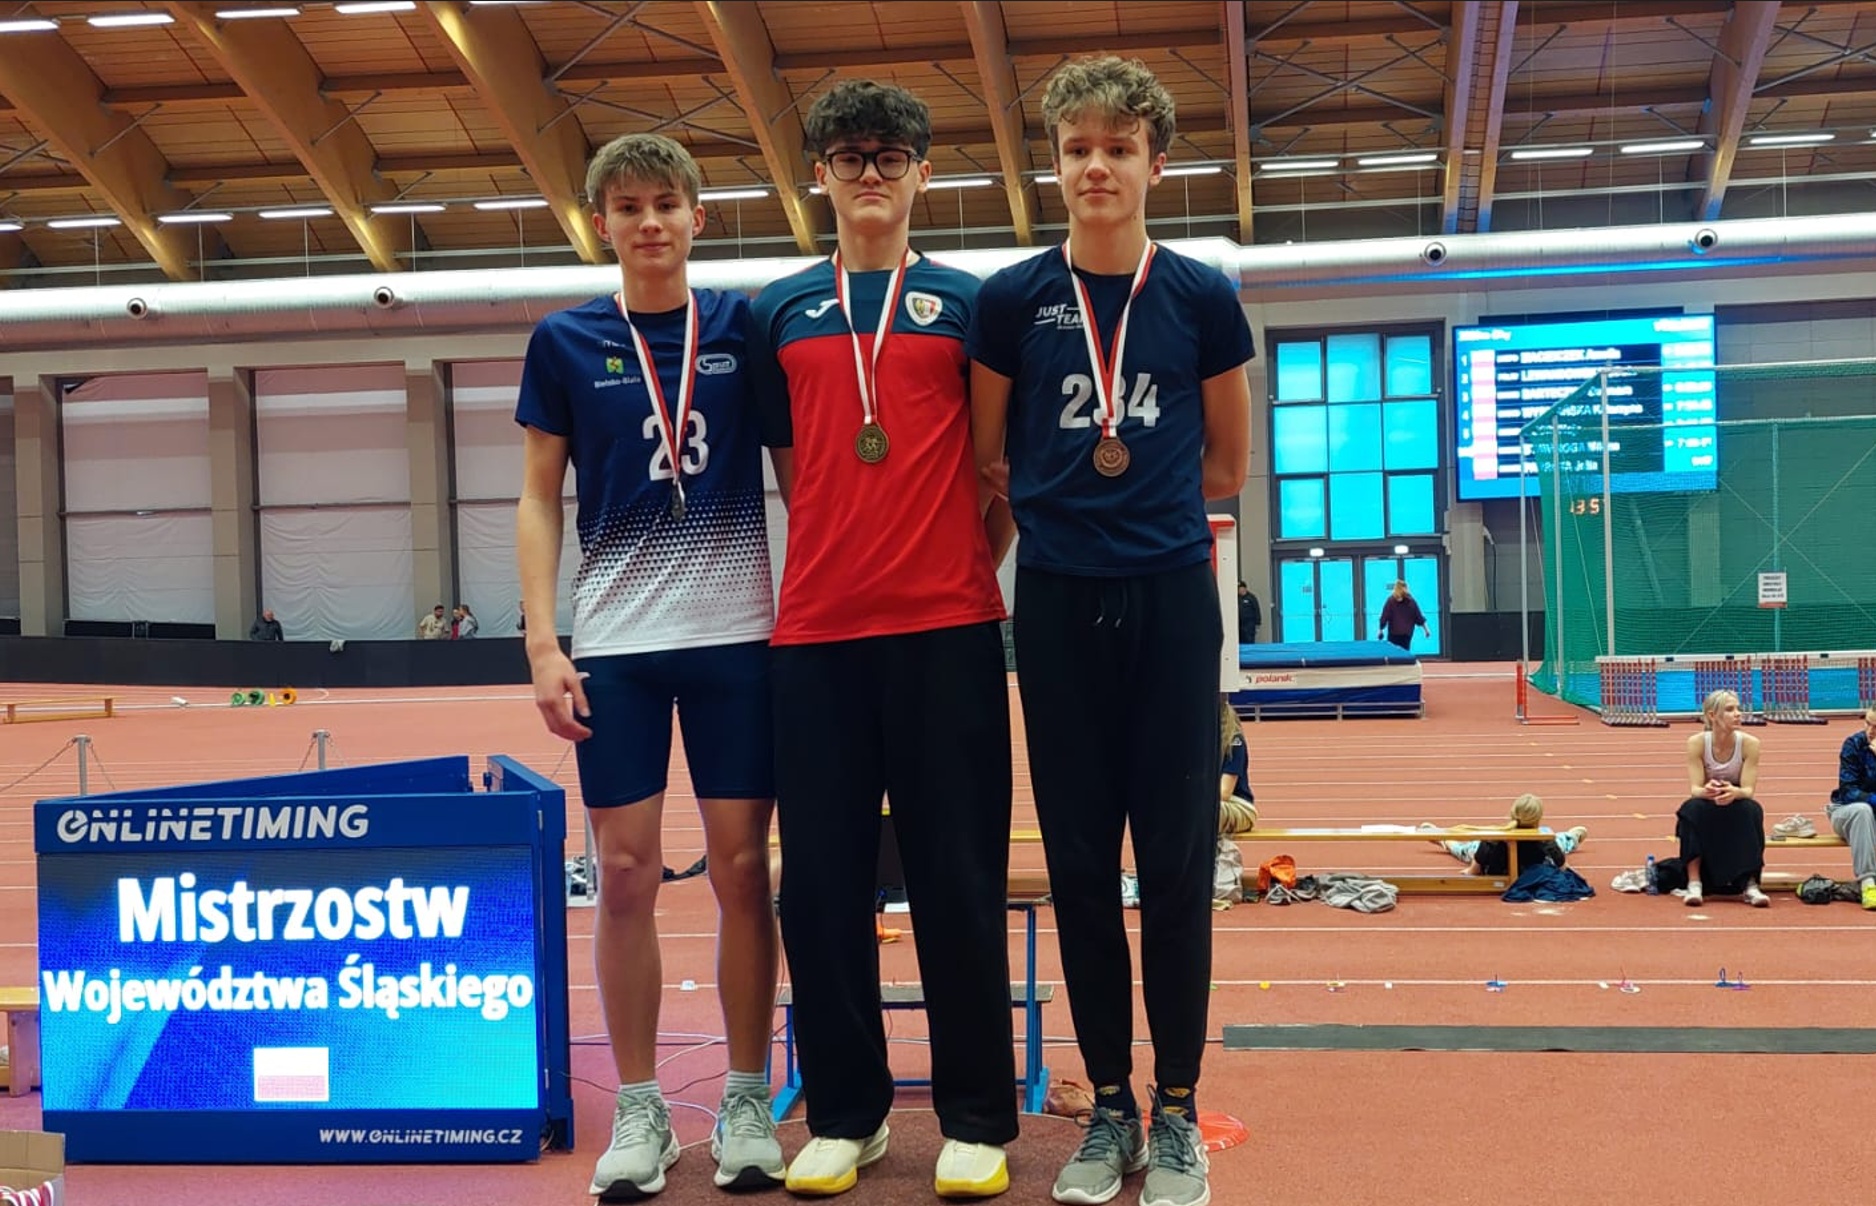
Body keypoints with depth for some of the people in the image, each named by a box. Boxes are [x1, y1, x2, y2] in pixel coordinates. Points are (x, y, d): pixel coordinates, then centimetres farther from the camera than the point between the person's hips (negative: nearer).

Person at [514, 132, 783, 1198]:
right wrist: (543, 642, -3)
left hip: (738, 632, 0)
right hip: (616, 642, 0)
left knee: (741, 867, 3)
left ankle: (748, 1100, 15)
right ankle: (639, 1109, 14)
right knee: (627, 875, 1)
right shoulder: (565, 342, 4)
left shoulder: (744, 326, 4)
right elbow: (540, 500, 6)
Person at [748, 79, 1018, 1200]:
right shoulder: (781, 313, 12)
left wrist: (968, 555, 1)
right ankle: (843, 1114, 17)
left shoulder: (966, 303, 7)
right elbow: (788, 467, 15)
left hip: (948, 626, -2)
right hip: (817, 631, 2)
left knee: (959, 876, 1)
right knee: (821, 878, 4)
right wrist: (841, 555, 8)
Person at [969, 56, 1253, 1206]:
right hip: (1059, 604, 1)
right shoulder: (1012, 300, 2)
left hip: (1170, 601, 0)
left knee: (1178, 863, 1)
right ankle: (1109, 1107, 18)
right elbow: (988, 463, 11)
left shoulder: (1204, 299, 2)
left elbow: (1228, 467, 10)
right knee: (1080, 864, 6)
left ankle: (1178, 1111, 14)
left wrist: (1103, 488, 9)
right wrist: (1068, 498, 6)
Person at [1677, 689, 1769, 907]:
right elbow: (1695, 789, -21)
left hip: (1737, 813, 0)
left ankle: (1750, 885, -31)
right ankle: (1695, 884, -34)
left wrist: (1734, 792, -45)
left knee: (1751, 809, -33)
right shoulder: (1697, 743, -17)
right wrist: (1707, 791, -46)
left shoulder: (1749, 743, -16)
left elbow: (1748, 790, -20)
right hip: (1706, 813, 0)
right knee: (1693, 808, -33)